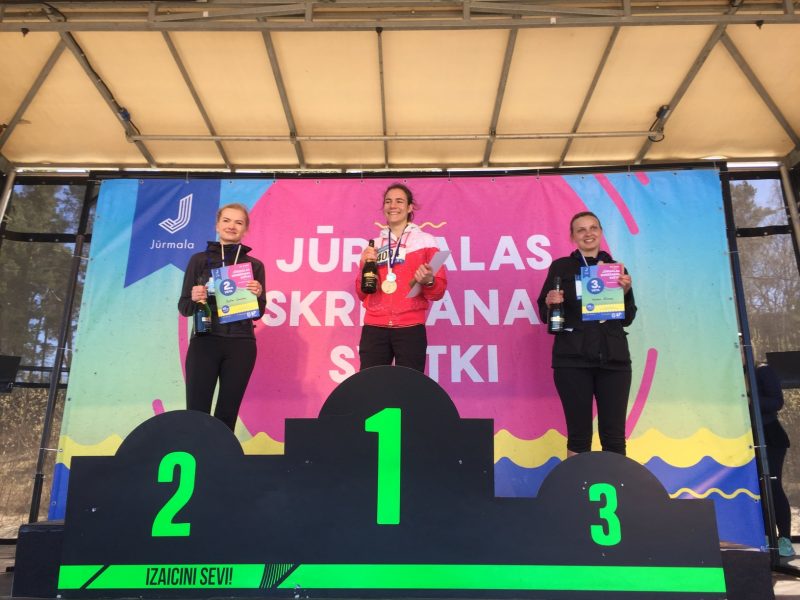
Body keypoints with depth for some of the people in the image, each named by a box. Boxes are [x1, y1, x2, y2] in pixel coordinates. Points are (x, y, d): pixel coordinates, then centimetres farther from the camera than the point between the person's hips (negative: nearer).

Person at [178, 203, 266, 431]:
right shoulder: (199, 260, 7)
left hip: (240, 345, 1)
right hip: (204, 343, -1)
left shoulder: (254, 265, 9)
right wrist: (194, 299, -15)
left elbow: (259, 312, 8)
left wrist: (257, 296, -12)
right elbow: (183, 308, 6)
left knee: (227, 415, 5)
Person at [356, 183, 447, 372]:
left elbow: (439, 290, 1)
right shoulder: (374, 245, 14)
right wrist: (365, 266, -1)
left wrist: (428, 282, -19)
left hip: (410, 328, -2)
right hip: (374, 328, 3)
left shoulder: (425, 241, 5)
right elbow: (362, 294, 14)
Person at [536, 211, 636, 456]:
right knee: (578, 434, 2)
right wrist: (550, 303, -16)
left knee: (614, 436, 3)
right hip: (572, 359, -2)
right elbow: (544, 315, 5)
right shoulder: (561, 267, 5)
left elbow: (628, 319, 11)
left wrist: (626, 292, -5)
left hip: (613, 358, 2)